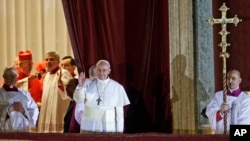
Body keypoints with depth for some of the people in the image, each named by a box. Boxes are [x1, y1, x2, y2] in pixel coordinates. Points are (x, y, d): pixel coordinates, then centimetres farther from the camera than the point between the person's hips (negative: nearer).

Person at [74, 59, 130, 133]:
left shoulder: (117, 87, 1)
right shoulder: (88, 83, 4)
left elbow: (119, 112, 3)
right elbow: (78, 99, -6)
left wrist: (119, 132, 0)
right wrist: (80, 86, -23)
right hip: (89, 127, 1)